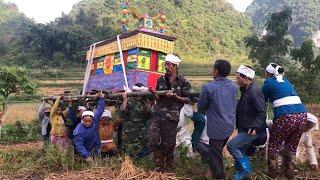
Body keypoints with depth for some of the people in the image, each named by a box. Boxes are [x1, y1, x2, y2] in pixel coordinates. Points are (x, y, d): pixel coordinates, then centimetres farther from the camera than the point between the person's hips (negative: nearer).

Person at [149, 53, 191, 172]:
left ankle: (168, 169, 25)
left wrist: (174, 96, -14)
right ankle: (159, 167, 13)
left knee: (168, 144, 5)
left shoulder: (182, 82, -2)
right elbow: (158, 98, 14)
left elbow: (187, 99, 0)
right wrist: (154, 93, -8)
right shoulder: (161, 80, 10)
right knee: (153, 141, -5)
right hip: (158, 114, 4)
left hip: (171, 117, -3)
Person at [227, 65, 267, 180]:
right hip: (243, 128, 9)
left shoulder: (254, 92, -20)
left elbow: (262, 113, -24)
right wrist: (236, 123, 20)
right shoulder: (245, 91, 10)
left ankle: (245, 170, -4)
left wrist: (255, 127, -31)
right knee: (239, 150, 13)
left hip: (252, 130, -9)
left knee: (231, 145, -14)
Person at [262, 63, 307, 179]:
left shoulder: (269, 82, 6)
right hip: (302, 115, 6)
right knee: (290, 149, 18)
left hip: (285, 117, -6)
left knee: (273, 148, 11)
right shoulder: (285, 80, 23)